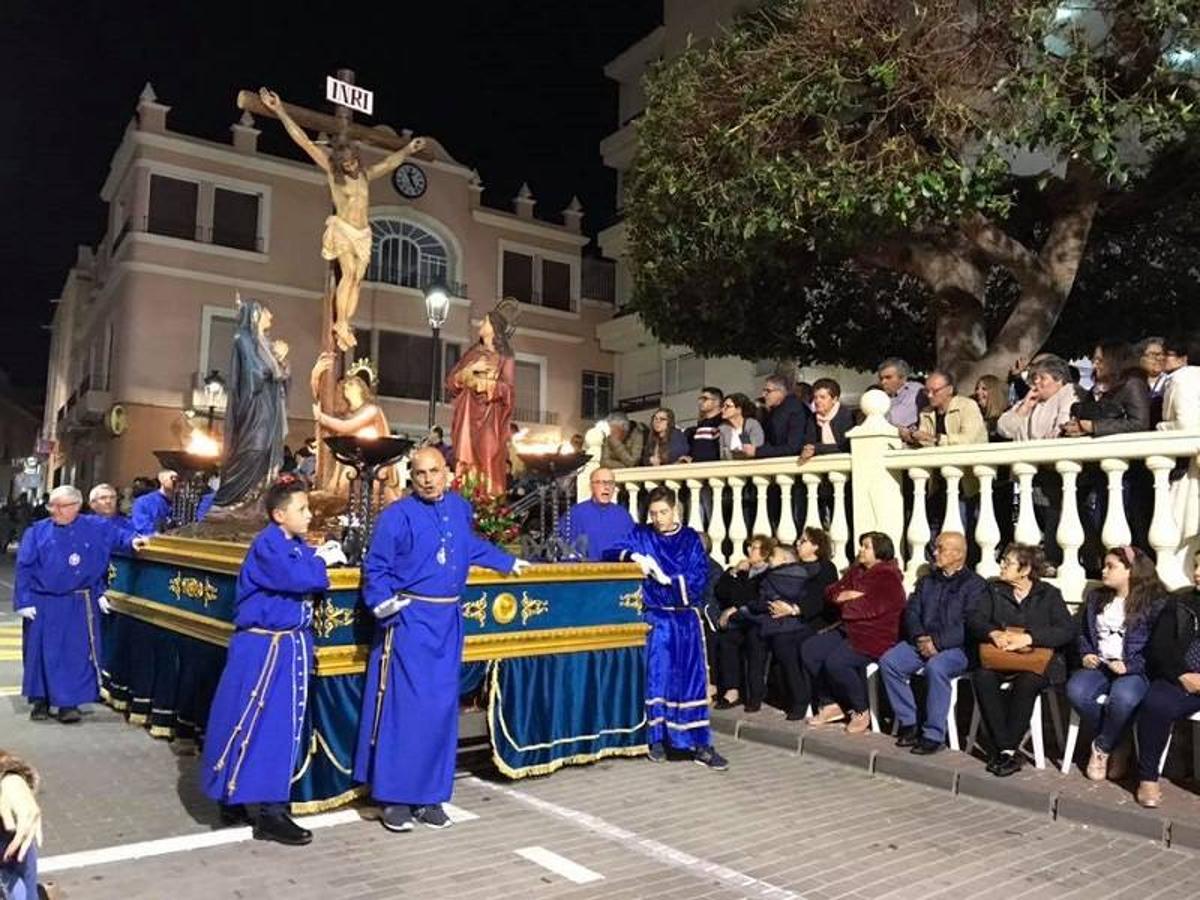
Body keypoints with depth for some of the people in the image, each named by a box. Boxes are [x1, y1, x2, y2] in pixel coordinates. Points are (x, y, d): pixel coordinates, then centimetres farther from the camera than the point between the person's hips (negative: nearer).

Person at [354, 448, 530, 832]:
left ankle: (429, 796, 19)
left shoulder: (460, 507, 8)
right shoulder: (397, 515, -8)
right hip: (409, 620, -5)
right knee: (405, 708, -4)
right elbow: (375, 567, -5)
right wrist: (382, 602, -21)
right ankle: (394, 798, 8)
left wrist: (508, 562, 37)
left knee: (441, 709, 8)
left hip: (447, 620, 5)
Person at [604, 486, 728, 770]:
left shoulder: (690, 538, 8)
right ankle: (656, 738, 3)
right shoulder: (641, 535, 6)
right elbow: (610, 553, -4)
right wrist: (634, 556, -21)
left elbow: (700, 576, -2)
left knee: (693, 678, -3)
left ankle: (699, 743, -1)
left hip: (686, 617, 1)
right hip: (657, 616, -1)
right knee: (658, 675, -6)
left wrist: (669, 580, -14)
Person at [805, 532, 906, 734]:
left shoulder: (888, 577, -12)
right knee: (809, 650, -4)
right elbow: (830, 592, 14)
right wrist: (842, 595, -10)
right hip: (849, 630, 9)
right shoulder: (856, 571, 15)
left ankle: (862, 711, -5)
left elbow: (870, 608, -23)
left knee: (835, 662, -28)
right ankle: (830, 704, 5)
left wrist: (844, 602, -5)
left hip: (875, 637, -9)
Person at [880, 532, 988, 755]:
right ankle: (908, 724, -8)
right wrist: (920, 637, -9)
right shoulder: (927, 581, 21)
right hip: (922, 642, 6)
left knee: (935, 667, -36)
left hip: (956, 647, -6)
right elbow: (911, 611, 11)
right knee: (888, 661, -19)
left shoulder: (975, 584, 1)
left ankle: (933, 735, -24)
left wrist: (938, 642, -20)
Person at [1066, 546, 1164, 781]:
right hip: (1099, 665, 5)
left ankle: (1102, 748, -10)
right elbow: (1083, 634, 25)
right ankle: (1116, 747, -7)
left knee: (1123, 697, -39)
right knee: (1075, 690, -29)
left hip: (1136, 671, -5)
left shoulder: (1155, 602, -1)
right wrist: (1086, 654, 5)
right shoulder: (1096, 598, 16)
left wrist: (1130, 666, -17)